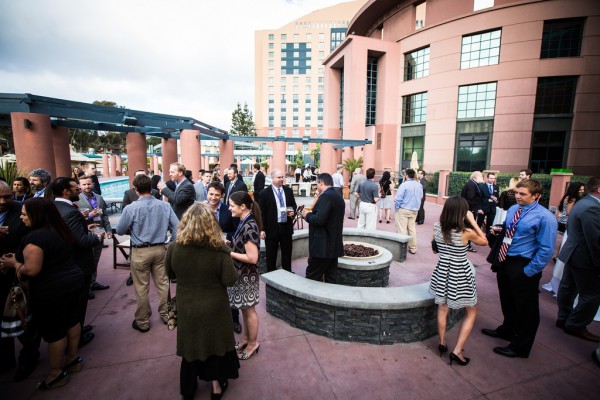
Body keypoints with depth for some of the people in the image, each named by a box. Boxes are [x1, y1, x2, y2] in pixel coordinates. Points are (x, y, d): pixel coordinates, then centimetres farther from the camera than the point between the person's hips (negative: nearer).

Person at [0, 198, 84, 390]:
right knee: (72, 319, 20)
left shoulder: (35, 237, -23)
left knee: (53, 331, 8)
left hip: (51, 290, -8)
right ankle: (73, 358, 38)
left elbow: (32, 270, -23)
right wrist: (21, 258, 13)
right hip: (72, 281, 8)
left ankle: (57, 373, 25)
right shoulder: (61, 230, 4)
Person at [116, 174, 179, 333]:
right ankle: (166, 314, 30)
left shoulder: (131, 208, -14)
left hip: (140, 251, -3)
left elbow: (120, 230, -3)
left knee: (141, 287, 10)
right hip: (160, 249, 3)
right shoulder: (165, 206, -7)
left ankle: (143, 322, 25)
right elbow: (176, 227, -7)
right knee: (162, 283, 15)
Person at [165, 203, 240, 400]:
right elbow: (231, 280, -19)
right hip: (214, 307, -2)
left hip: (187, 307, 2)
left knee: (191, 344, 23)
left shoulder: (174, 248, -18)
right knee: (215, 342, 21)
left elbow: (170, 274, -1)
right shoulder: (219, 250, -26)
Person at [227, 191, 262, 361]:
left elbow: (252, 258, -27)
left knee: (249, 310, 11)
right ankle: (246, 338, 41)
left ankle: (253, 343, 31)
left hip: (247, 275, -8)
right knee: (244, 309, 22)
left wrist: (229, 253, -21)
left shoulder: (249, 226, -26)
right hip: (241, 273, 8)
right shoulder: (244, 222, 1)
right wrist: (229, 246, 0)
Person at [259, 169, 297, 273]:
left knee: (287, 254, 15)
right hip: (272, 228, -4)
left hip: (286, 227, 4)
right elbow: (261, 212, -7)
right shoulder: (265, 193, -7)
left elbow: (294, 205, 17)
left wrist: (293, 211, -7)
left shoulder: (288, 191, 5)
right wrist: (262, 229, -11)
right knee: (271, 255, 10)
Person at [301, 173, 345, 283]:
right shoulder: (338, 197, 13)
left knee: (312, 279, 2)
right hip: (333, 245, 9)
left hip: (322, 246, -9)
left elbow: (319, 220, -26)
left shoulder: (326, 196, -16)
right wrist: (316, 202, 10)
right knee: (331, 279, 14)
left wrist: (307, 215, -8)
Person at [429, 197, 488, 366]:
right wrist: (473, 221, -5)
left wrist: (444, 216, 4)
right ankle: (457, 351, 14)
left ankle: (442, 343, 36)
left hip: (442, 271, 4)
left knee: (442, 309, 23)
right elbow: (484, 241, -1)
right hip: (460, 275, -4)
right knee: (472, 313, 17)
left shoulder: (437, 227, -12)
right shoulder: (466, 232, -22)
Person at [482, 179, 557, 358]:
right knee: (507, 301, 25)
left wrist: (529, 271, -17)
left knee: (525, 308, 11)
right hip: (504, 261, 7)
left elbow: (546, 249, -17)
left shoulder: (544, 217, -17)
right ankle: (507, 330, 49)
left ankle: (520, 347, 29)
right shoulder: (512, 209, 5)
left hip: (523, 266, -7)